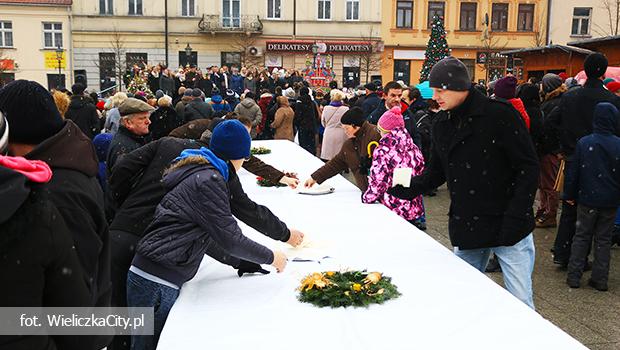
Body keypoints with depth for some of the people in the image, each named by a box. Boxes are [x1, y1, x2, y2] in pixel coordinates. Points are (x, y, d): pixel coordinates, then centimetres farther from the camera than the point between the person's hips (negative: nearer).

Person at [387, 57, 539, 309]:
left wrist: (514, 220, -19)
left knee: (521, 304, 1)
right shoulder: (442, 124, 6)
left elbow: (528, 169, -13)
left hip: (509, 230, -6)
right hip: (466, 230, 6)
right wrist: (408, 188, -2)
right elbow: (436, 172, 14)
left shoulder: (500, 115, -13)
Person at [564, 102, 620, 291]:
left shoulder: (583, 143, -9)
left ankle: (574, 276, 11)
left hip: (587, 199, 0)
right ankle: (600, 279, 14)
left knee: (581, 236, 12)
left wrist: (569, 195, 6)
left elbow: (573, 172, -4)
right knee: (603, 239, 12)